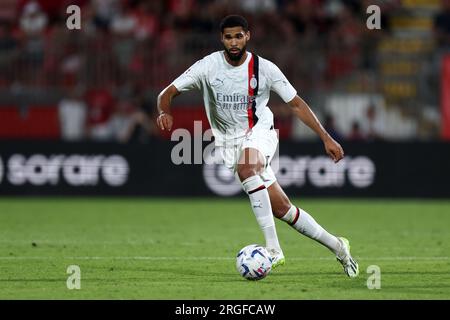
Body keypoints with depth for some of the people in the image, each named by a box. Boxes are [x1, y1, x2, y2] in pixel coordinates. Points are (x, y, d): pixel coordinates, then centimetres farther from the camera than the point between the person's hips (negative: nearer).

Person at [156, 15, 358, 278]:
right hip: (229, 142, 2)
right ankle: (337, 247, 12)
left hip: (259, 131, -2)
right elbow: (168, 93, -7)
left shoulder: (264, 68, -8)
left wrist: (326, 138, -5)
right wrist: (165, 112, -31)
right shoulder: (209, 66, -7)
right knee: (281, 208, -4)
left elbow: (296, 104, -1)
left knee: (246, 168, -38)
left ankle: (273, 248, -40)